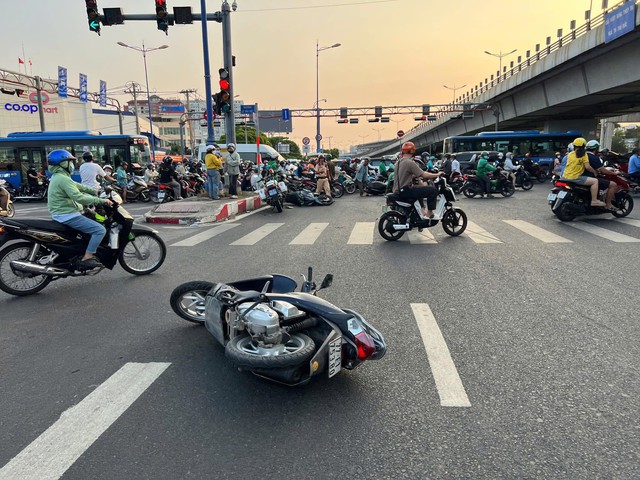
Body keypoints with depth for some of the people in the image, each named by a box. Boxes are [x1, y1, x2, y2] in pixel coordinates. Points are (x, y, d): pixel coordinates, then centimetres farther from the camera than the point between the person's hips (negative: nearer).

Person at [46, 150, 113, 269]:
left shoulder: (58, 177, 14)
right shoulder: (63, 179, -19)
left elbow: (78, 186, 23)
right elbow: (79, 198, -28)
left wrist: (95, 192, 21)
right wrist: (101, 201, -25)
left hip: (61, 214, 11)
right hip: (67, 216, -11)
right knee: (100, 230, -17)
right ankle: (87, 258, -17)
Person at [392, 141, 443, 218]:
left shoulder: (398, 162, 12)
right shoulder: (410, 162, -14)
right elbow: (423, 175, -16)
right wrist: (437, 174, -3)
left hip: (398, 191, 10)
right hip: (405, 191, -10)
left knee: (419, 189, 37)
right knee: (433, 190, -10)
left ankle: (422, 210, 32)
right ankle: (429, 214, -3)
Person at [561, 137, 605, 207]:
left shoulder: (570, 154, 10)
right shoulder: (583, 155, -4)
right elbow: (587, 167, -10)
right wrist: (595, 172, 7)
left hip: (565, 177, 6)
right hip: (575, 178, -6)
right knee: (595, 181, -4)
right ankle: (594, 200, -8)